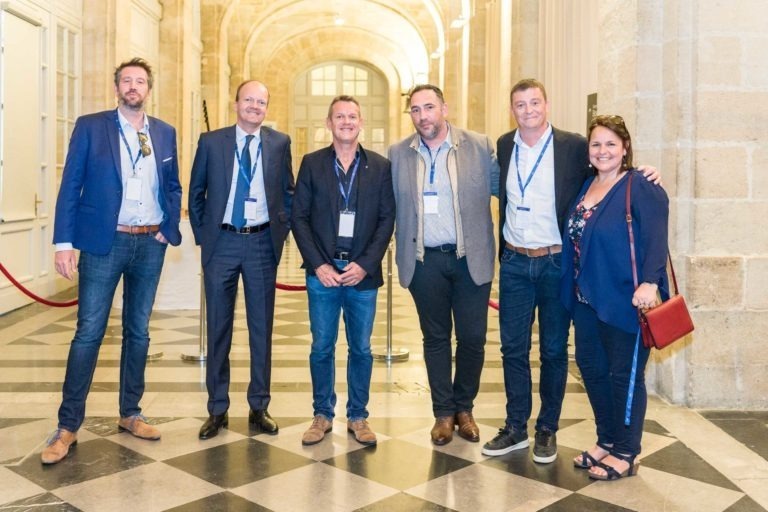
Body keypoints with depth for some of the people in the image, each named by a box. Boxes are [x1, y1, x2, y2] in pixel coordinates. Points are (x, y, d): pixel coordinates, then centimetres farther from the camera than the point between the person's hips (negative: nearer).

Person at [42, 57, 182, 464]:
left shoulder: (164, 133, 9)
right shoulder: (90, 127, -1)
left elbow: (173, 187, 15)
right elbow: (70, 186, -4)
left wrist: (169, 229, 2)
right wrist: (64, 242, -10)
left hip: (150, 244, 4)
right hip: (104, 241, -3)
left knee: (138, 331, 11)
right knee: (89, 332, -2)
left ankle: (130, 414, 23)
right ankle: (68, 426, 7)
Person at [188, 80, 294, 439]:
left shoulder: (279, 143, 4)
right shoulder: (211, 141, 2)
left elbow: (289, 192, 11)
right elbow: (196, 192, 8)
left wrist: (281, 231, 3)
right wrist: (201, 236, 4)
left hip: (262, 243, 1)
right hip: (221, 242, 0)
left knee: (261, 327, 6)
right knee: (218, 328, 6)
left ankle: (259, 408, 19)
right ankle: (217, 409, 18)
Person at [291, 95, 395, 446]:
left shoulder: (380, 166, 5)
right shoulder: (312, 163, 4)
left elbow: (387, 219, 2)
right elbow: (299, 217, 2)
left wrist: (365, 264, -8)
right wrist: (318, 265, -7)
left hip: (363, 273, 0)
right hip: (322, 272, 0)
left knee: (361, 348, 8)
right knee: (321, 347, 6)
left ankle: (358, 417, 22)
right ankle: (322, 415, 22)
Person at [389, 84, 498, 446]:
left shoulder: (479, 146, -2)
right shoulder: (398, 154, 4)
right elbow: (392, 206, 9)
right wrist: (403, 254, 4)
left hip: (470, 258, -1)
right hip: (424, 260, 1)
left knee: (472, 337, 6)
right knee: (435, 338, 11)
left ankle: (464, 408, 26)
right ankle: (443, 412, 24)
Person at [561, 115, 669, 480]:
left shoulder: (641, 189, -11)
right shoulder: (586, 186, 11)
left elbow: (655, 240, -21)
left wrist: (649, 283, -33)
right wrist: (574, 290, 12)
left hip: (624, 300, -7)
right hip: (587, 298, 7)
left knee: (625, 375, 4)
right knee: (591, 368, 14)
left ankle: (625, 454, 20)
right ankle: (607, 440, 32)